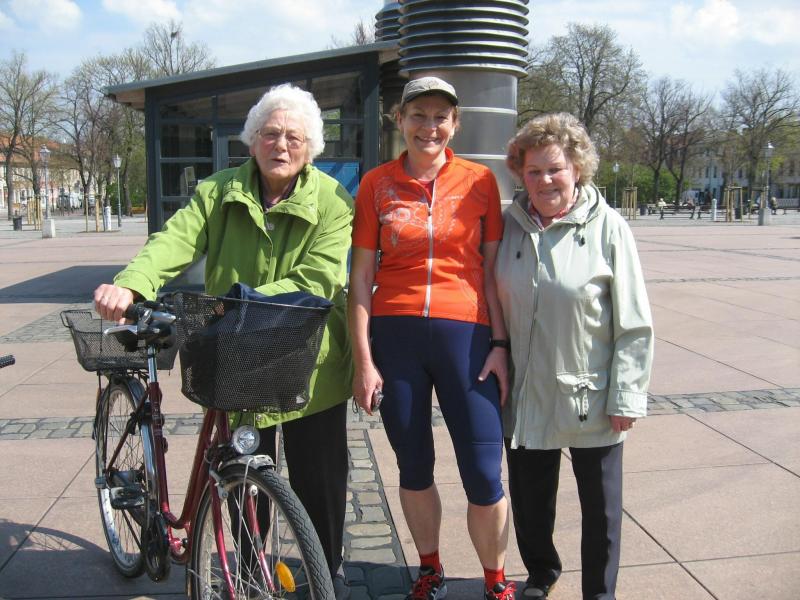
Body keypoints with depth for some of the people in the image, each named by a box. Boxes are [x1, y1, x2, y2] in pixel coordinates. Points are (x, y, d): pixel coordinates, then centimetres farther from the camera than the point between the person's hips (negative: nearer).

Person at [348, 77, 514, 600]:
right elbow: (361, 275, 2)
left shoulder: (480, 181, 3)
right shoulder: (376, 184, 3)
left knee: (484, 477, 0)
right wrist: (363, 359, -1)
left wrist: (500, 344, -2)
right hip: (394, 335, 1)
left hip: (464, 332, -1)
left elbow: (493, 269, 4)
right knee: (414, 469, 13)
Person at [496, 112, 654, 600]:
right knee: (529, 499, 18)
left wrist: (627, 396, -10)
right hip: (525, 395, 3)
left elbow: (635, 324, -8)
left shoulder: (607, 227, -9)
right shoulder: (509, 226, 0)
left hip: (591, 396, -3)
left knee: (600, 505, 12)